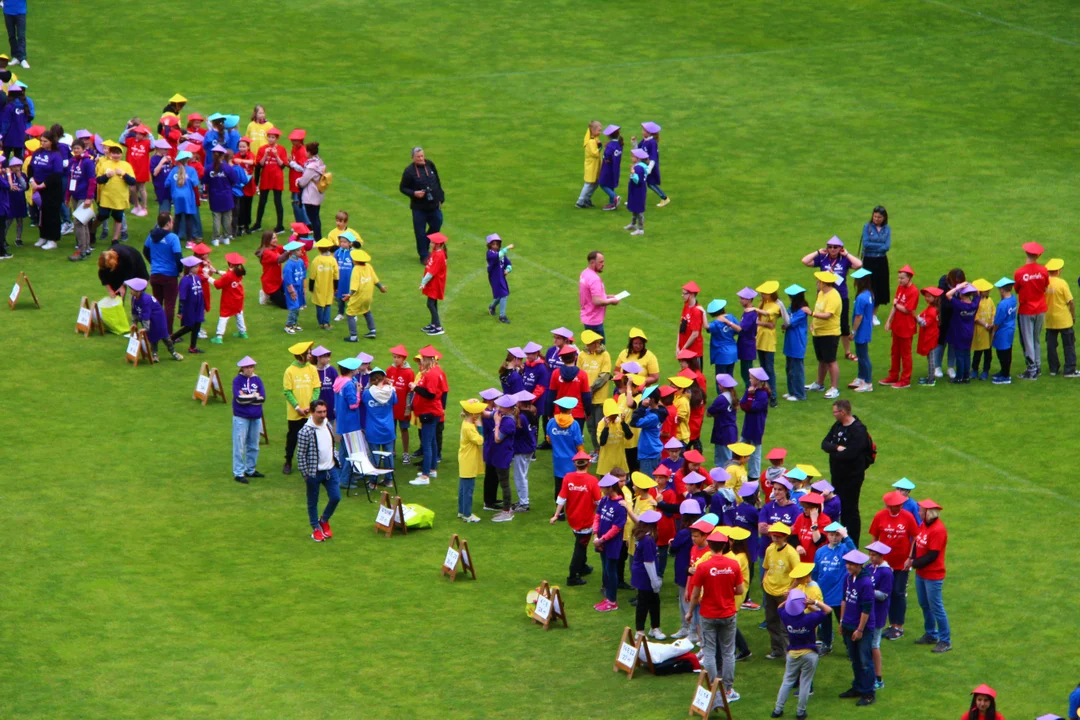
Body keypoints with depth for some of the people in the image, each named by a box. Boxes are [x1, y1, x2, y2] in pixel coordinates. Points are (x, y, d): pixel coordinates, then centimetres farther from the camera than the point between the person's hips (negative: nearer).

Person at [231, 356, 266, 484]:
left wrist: (246, 397, -12)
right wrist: (254, 396, -9)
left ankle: (250, 470, 26)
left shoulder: (257, 380, 5)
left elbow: (263, 398, -5)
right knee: (239, 446, -3)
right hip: (241, 417, -5)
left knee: (253, 445, 13)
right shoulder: (237, 380, -6)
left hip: (256, 417, 5)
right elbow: (239, 398, -18)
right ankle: (238, 473, 2)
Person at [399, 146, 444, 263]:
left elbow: (438, 182, 12)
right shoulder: (409, 171, -11)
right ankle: (423, 256, 14)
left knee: (436, 225, 14)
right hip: (419, 207, -4)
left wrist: (440, 199, 11)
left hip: (434, 205, 4)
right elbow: (402, 188, -4)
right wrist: (414, 193, -22)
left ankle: (424, 245, 38)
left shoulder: (430, 165, 1)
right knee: (420, 232, 1)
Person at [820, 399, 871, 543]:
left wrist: (833, 452, -12)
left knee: (850, 510, -2)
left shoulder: (858, 430, -19)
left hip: (852, 477, -8)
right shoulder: (837, 426, 8)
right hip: (837, 475, 8)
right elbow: (824, 444, 1)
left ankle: (852, 545, 5)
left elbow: (850, 454, -28)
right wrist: (837, 448, -19)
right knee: (839, 508, 16)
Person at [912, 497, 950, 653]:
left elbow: (932, 555, -23)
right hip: (921, 573, 9)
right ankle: (930, 635, 35)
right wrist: (912, 559, -7)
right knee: (924, 605, 20)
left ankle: (945, 641, 4)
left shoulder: (938, 530, -23)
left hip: (933, 576, -9)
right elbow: (916, 543, 10)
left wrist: (914, 563, -16)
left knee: (936, 608, -4)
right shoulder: (924, 525, 5)